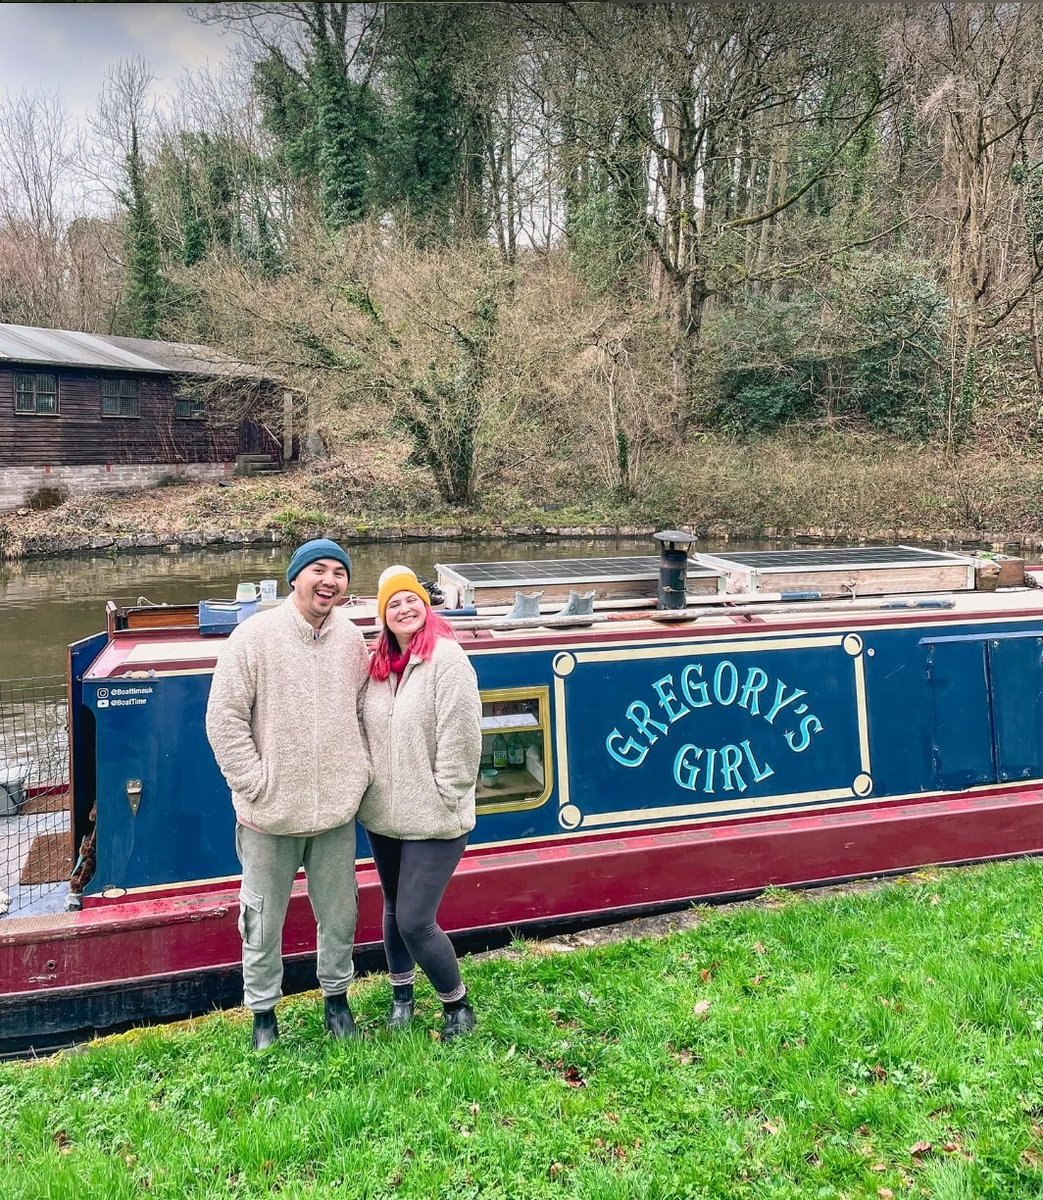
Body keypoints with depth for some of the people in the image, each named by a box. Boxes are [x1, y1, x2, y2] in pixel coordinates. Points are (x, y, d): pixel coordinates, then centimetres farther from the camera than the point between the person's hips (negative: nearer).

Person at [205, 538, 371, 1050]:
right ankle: (262, 1012, 33)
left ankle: (336, 995, 40)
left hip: (337, 809, 4)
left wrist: (361, 770, 3)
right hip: (270, 814, -3)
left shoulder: (352, 640, 1)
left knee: (339, 912, 17)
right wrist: (256, 784, -12)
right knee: (264, 919, 11)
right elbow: (224, 719, -10)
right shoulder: (254, 637, -11)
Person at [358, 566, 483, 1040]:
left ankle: (458, 1005, 19)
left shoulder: (447, 659, -16)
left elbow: (459, 740, -18)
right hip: (383, 815, 7)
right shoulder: (378, 664, 5)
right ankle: (401, 995, 42)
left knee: (415, 922, -6)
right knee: (394, 910, 20)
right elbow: (364, 730, 12)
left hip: (433, 821, -6)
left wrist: (444, 801, -16)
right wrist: (368, 787, 7)